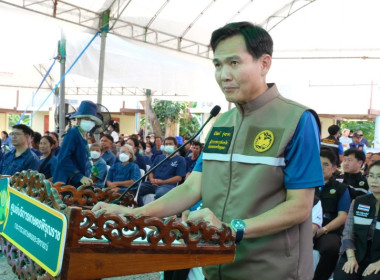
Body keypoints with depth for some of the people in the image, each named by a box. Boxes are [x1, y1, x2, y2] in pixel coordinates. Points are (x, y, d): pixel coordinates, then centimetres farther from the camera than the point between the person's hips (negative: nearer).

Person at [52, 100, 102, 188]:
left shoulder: (84, 136, 13)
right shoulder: (73, 133, -11)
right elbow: (63, 158, -19)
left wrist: (86, 177, 7)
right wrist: (80, 176, -22)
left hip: (79, 183, 8)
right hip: (67, 182, -8)